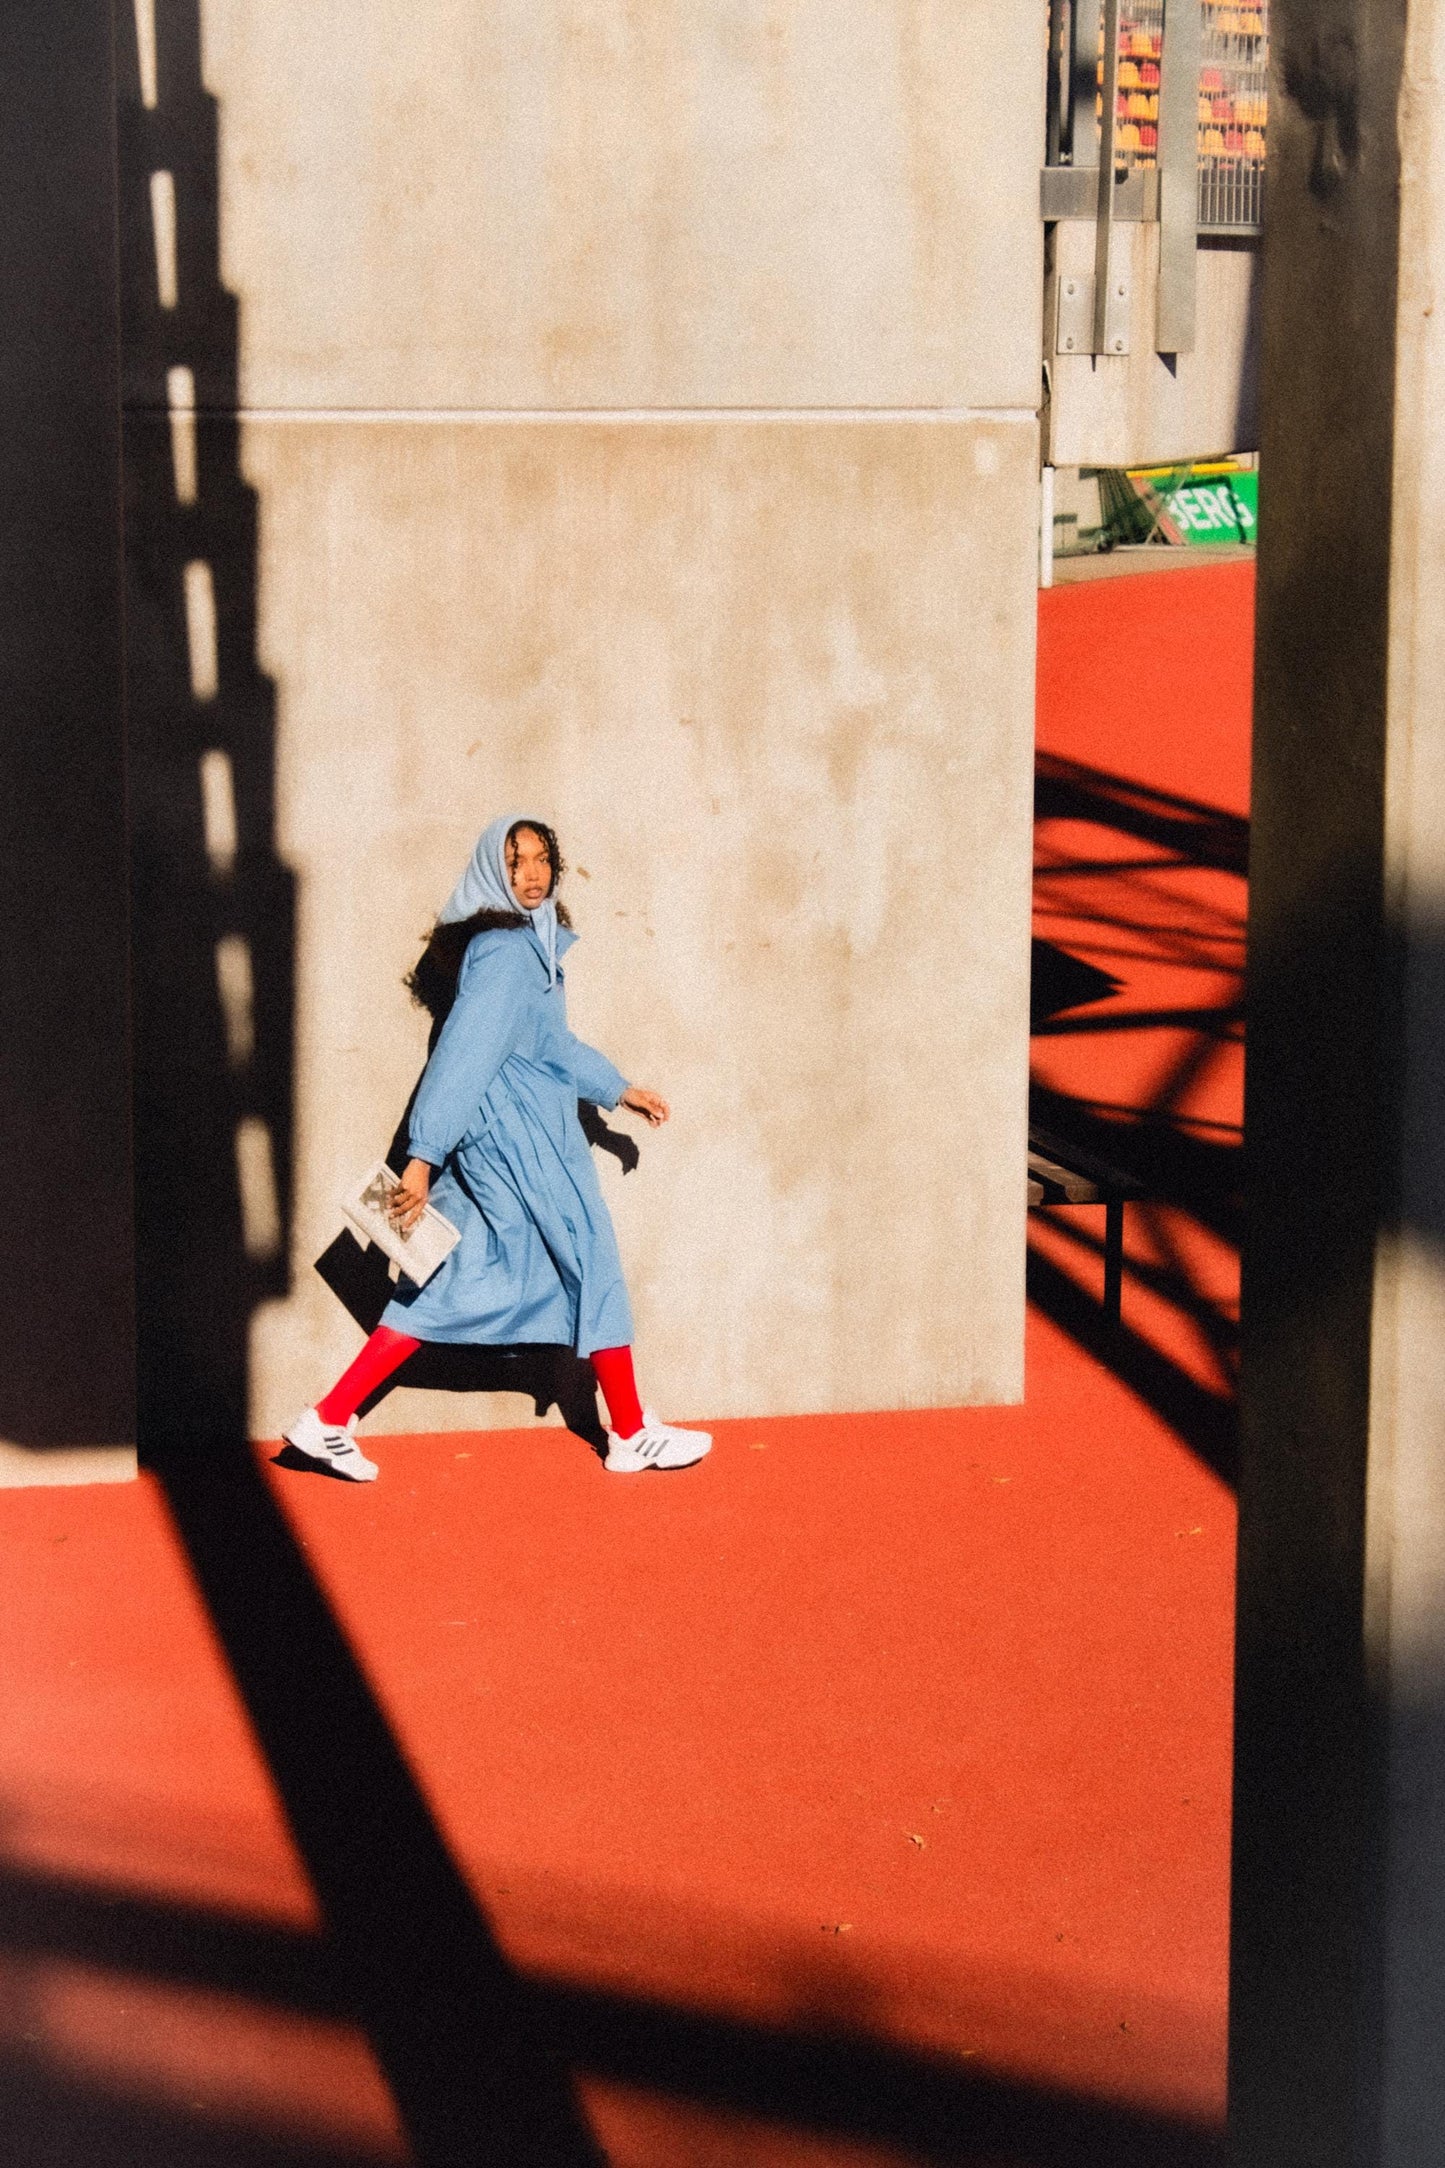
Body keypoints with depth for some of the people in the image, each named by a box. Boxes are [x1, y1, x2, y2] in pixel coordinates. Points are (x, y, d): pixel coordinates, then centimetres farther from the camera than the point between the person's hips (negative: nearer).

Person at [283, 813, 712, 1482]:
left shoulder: (531, 944, 14)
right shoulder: (504, 952, -17)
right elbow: (461, 1053, -23)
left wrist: (618, 1088, 34)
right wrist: (423, 1156, -27)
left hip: (490, 1142, 9)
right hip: (520, 1137, -9)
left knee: (455, 1285, 8)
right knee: (593, 1267, 5)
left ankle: (329, 1421, 3)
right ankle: (632, 1436, 17)